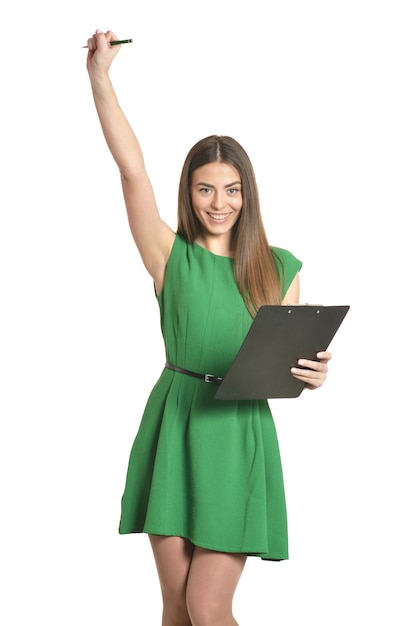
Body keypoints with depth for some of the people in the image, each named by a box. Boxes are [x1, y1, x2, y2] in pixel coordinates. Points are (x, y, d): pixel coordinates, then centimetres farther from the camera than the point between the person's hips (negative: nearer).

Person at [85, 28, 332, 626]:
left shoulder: (280, 269, 6)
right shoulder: (171, 256, 1)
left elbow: (292, 364, 9)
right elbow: (132, 169, -8)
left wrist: (312, 375, -15)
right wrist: (100, 75, -13)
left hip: (240, 437, 0)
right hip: (173, 427, 0)